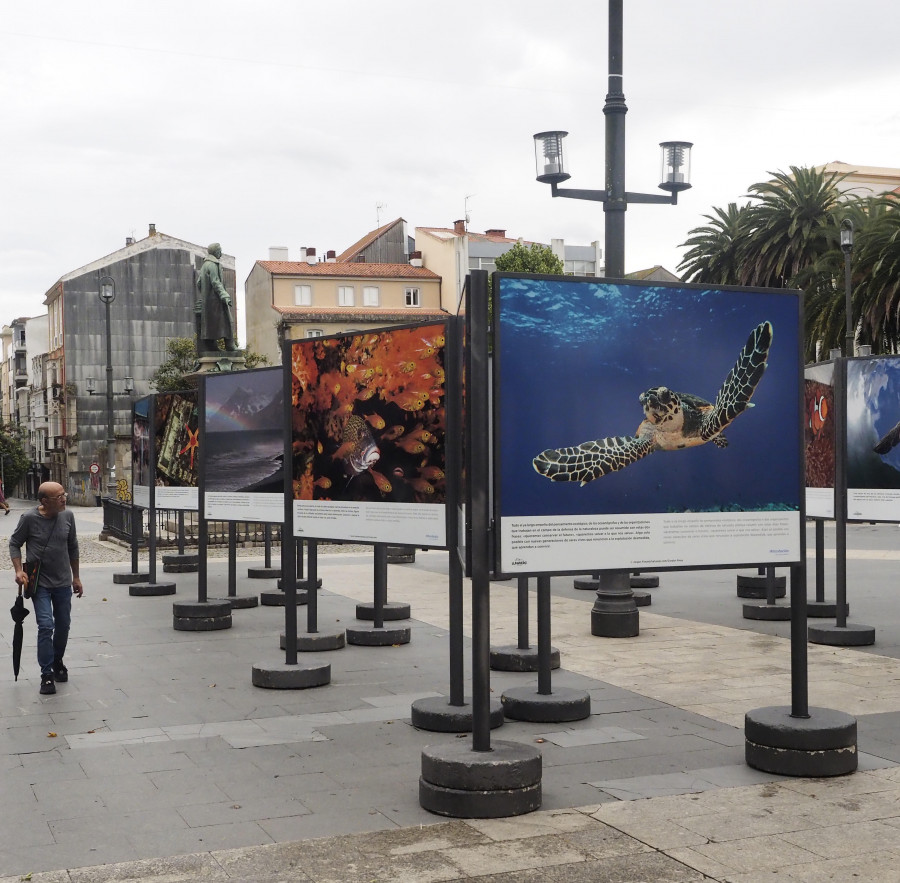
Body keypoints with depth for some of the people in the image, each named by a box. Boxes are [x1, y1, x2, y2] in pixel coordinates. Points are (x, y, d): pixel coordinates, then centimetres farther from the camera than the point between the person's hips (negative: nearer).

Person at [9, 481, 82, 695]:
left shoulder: (67, 516, -3)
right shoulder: (29, 518, -15)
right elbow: (14, 544, -2)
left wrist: (76, 577, 14)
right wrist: (19, 570, -16)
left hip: (63, 583, 4)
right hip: (39, 583, -4)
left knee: (63, 626, 14)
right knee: (46, 626, -12)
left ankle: (58, 663, 37)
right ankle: (47, 675, -3)